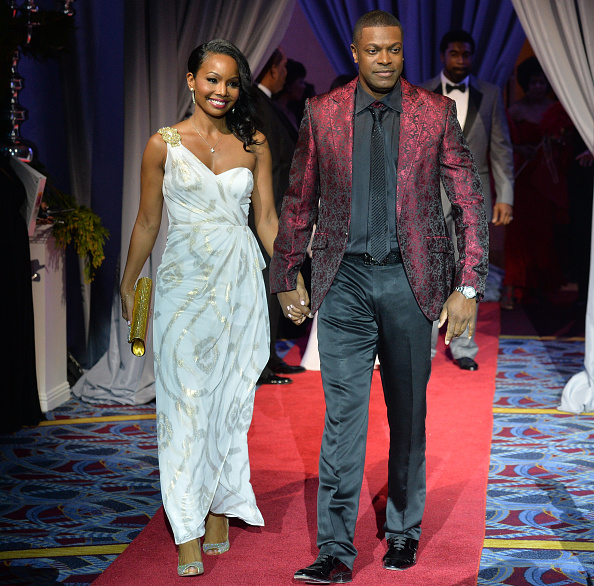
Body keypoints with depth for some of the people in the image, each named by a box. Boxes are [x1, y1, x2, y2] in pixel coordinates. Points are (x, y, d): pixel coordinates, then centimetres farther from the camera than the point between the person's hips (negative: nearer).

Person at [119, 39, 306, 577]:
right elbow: (148, 221, 7)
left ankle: (220, 510, 20)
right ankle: (188, 535, -1)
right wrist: (128, 284, 10)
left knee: (230, 397, 7)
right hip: (184, 280, -2)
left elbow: (266, 217, 8)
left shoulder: (254, 144, 6)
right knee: (185, 400, -4)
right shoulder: (164, 144, 1)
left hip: (240, 281, 2)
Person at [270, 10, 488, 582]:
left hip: (409, 280, 0)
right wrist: (285, 278, 11)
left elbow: (469, 201, 1)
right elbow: (299, 202, 10)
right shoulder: (321, 113, 3)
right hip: (344, 281, 0)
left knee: (408, 415, 11)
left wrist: (468, 285, -6)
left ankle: (403, 530, 27)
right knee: (343, 412, -5)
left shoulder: (436, 112, 0)